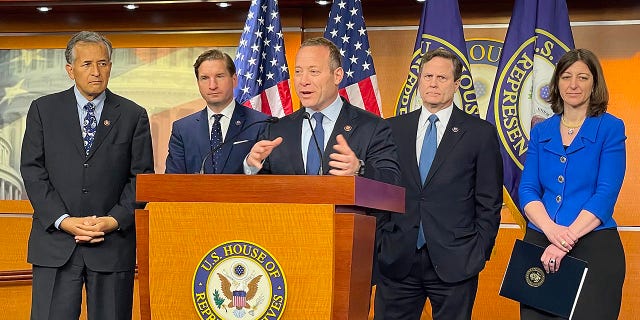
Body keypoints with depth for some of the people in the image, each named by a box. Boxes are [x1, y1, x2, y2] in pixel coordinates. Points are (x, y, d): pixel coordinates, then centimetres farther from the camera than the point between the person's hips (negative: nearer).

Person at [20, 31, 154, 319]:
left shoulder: (133, 116, 7)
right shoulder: (43, 110, 7)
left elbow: (141, 177, 4)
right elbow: (32, 171, 1)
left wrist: (114, 220, -10)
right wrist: (63, 220, -9)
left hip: (113, 245, 0)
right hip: (55, 243, 0)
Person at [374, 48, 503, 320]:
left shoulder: (480, 133, 2)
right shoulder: (394, 129, 8)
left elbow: (489, 203, 2)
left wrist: (480, 254, -4)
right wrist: (381, 242, 4)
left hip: (455, 262, -2)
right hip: (397, 261, 2)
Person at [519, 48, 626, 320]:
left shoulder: (610, 128, -1)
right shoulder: (541, 132, 10)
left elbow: (606, 194, -10)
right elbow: (527, 189, 2)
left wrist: (567, 239, -21)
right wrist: (551, 230, -17)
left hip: (593, 246, -3)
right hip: (539, 244, 3)